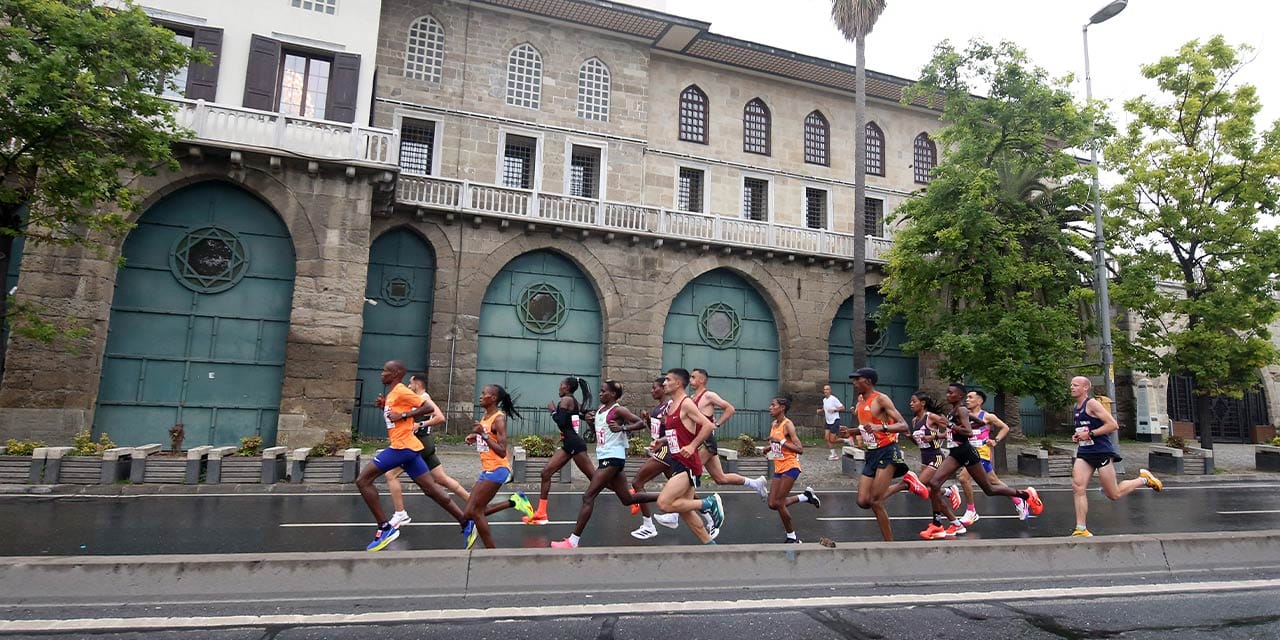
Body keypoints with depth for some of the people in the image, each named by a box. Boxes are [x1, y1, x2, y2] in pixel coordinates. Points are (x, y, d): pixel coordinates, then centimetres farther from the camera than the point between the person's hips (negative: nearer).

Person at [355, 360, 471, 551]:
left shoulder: (401, 391, -10)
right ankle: (466, 523, 7)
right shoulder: (393, 393, 19)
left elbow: (428, 407, -17)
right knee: (430, 489, 7)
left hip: (402, 447, -10)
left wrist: (402, 415, -19)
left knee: (363, 480, -5)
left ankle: (385, 528, -4)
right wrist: (384, 406, 15)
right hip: (406, 446, 10)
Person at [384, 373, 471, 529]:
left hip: (421, 443, -10)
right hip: (423, 443, 10)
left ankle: (400, 515, -4)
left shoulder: (424, 398, -11)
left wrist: (420, 424, -25)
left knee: (390, 474, -6)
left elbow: (440, 418, -24)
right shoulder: (418, 399, 18)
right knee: (442, 479, 13)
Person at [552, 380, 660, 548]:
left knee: (588, 497, -10)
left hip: (613, 458, -10)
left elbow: (641, 423, -17)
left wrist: (622, 428, -30)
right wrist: (591, 419, 6)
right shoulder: (600, 409, 13)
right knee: (628, 499, 16)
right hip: (605, 457, 10)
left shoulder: (618, 410, -11)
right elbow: (599, 429, 25)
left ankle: (573, 541, -6)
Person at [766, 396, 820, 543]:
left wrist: (781, 441, -26)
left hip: (790, 467, -8)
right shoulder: (773, 424, 10)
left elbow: (800, 449, -20)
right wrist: (769, 448, 7)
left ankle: (792, 537, 9)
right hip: (778, 468, 8)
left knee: (779, 503, -9)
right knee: (773, 504, 5)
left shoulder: (788, 424, -15)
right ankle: (806, 496, 21)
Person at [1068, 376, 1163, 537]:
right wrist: (1077, 437, 9)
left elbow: (1113, 425, -17)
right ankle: (1081, 529, -10)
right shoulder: (1075, 408, 14)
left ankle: (1144, 479, 29)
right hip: (1084, 452, 7)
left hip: (1102, 452, -7)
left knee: (1114, 494, 4)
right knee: (1077, 488, -11)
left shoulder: (1092, 403, -11)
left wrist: (1090, 434, -19)